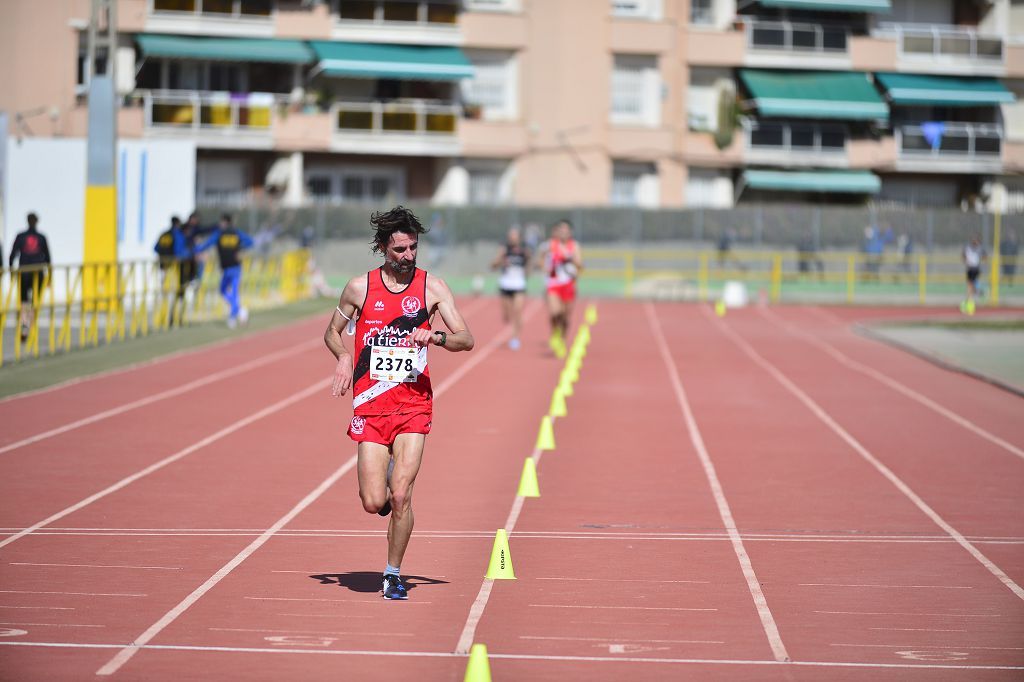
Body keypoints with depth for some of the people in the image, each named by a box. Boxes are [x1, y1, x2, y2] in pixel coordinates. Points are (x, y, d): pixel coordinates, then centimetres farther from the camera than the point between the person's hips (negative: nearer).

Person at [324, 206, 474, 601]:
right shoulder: (360, 287, 3)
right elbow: (331, 333, 16)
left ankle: (393, 574, 7)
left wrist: (433, 336, -20)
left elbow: (466, 340, -1)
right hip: (370, 405, 1)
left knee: (401, 496, -10)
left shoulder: (432, 287, 2)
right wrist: (343, 356, -5)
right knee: (374, 503, -6)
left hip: (413, 405, 0)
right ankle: (383, 485, 31)